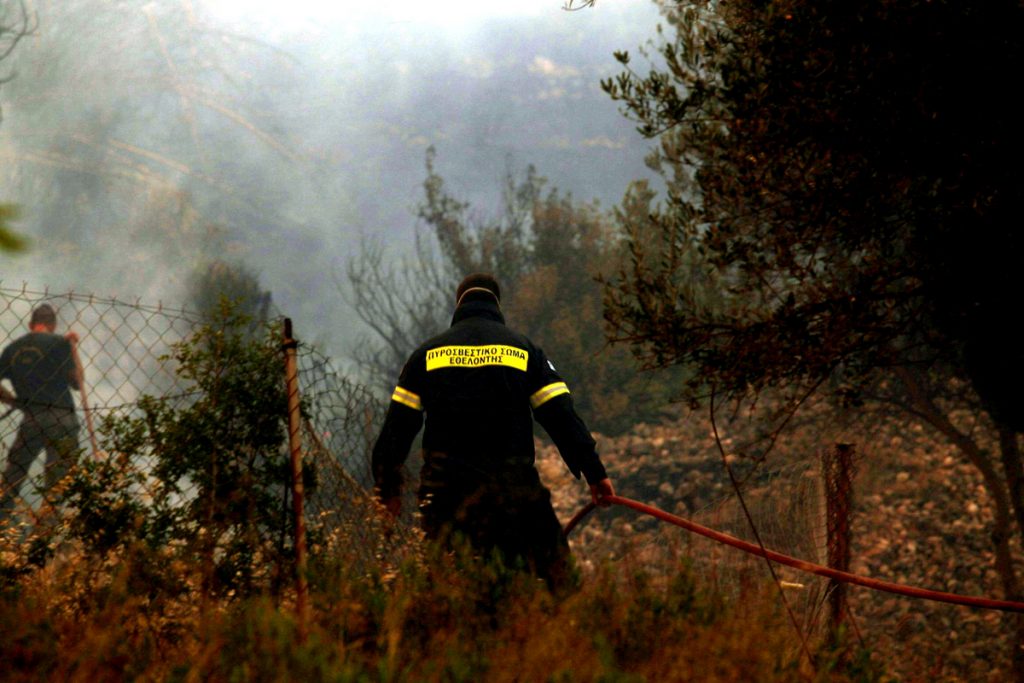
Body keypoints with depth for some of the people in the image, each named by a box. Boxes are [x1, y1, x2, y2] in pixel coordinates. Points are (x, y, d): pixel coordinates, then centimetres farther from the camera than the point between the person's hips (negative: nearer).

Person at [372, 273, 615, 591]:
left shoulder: (427, 354, 10)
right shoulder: (524, 350, 7)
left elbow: (398, 425, 8)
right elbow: (561, 417, 2)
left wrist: (387, 487, 16)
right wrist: (594, 473, 6)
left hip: (445, 487, 1)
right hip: (513, 482, -1)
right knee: (554, 569, 1)